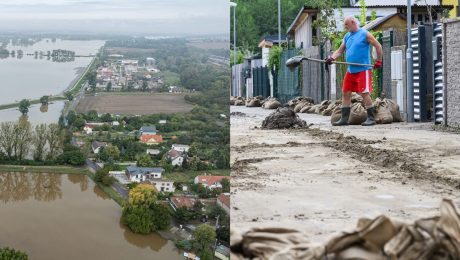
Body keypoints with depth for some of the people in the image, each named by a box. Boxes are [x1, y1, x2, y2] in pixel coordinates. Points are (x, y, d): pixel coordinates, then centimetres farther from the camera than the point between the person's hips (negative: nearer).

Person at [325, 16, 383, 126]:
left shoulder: (365, 34, -5)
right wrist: (331, 58, -5)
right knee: (345, 93, 6)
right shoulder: (347, 36, 15)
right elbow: (340, 51, 13)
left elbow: (378, 46, -3)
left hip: (363, 70, -7)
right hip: (351, 70, 7)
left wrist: (378, 61, -4)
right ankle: (344, 119, 12)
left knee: (365, 93, -10)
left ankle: (371, 118, -3)